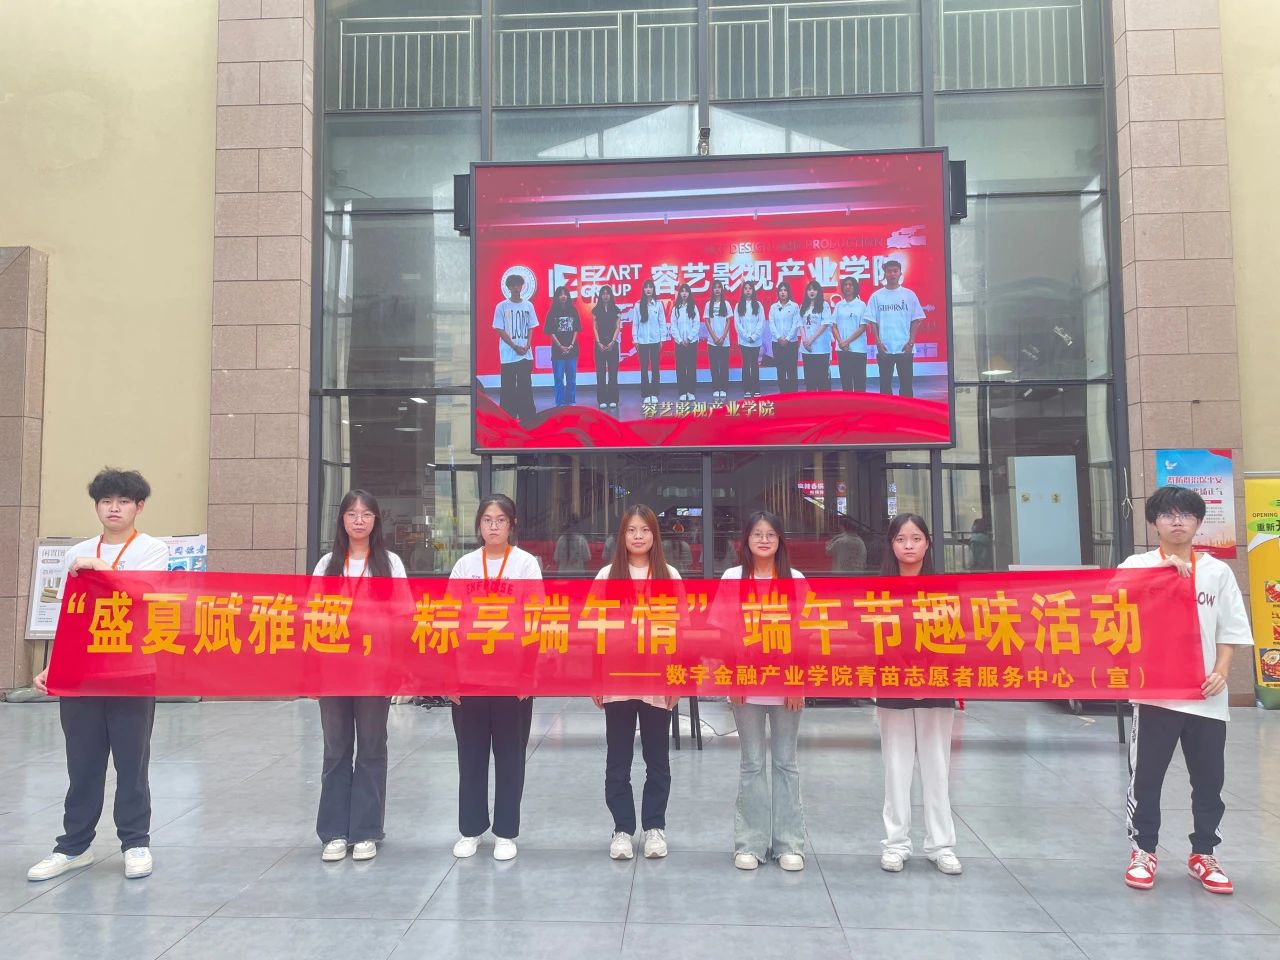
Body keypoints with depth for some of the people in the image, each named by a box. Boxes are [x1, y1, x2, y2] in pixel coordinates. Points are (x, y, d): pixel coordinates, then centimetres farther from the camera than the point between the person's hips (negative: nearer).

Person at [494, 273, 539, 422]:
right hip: (508, 355, -3)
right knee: (509, 387, 0)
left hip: (526, 354, 3)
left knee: (525, 386, 5)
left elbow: (530, 328, 10)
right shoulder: (502, 307, -3)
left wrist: (527, 345, -6)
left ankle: (526, 417, 10)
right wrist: (515, 347, -12)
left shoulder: (528, 305, 8)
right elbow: (500, 330, -5)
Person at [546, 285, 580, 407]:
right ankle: (560, 403, 5)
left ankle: (571, 401, 16)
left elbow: (576, 330, 5)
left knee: (571, 377, 7)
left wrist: (571, 345, -7)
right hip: (558, 350, -2)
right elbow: (551, 332, -3)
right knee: (558, 378, 0)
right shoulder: (552, 312, 0)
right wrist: (560, 346, -11)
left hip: (572, 349, 2)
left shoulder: (573, 311, 6)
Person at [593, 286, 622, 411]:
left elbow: (618, 327, 1)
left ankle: (613, 400, 3)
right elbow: (595, 328, 3)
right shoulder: (596, 310, 7)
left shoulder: (616, 310, 6)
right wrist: (599, 343, -8)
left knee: (613, 372, -1)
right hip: (600, 343, 0)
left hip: (612, 343, 0)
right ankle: (602, 400, 1)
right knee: (600, 372, -2)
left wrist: (612, 342, -10)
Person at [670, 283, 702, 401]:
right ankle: (682, 392, 5)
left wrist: (689, 339, -10)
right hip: (679, 342, 1)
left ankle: (691, 392, 5)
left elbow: (697, 325, -3)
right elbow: (673, 326, 1)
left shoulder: (693, 307, 1)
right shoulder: (675, 308, 3)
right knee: (680, 367, 1)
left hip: (692, 342, -1)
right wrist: (680, 340, -8)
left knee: (691, 367, 0)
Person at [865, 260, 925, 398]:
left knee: (906, 383, 4)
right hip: (884, 348, 0)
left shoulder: (909, 295, 3)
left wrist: (911, 342, -6)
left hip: (905, 348, 0)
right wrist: (878, 342, -7)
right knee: (885, 384, 5)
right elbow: (872, 321, 3)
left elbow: (916, 320, 4)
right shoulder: (876, 296, 3)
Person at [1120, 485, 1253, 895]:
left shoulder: (1218, 572, 6)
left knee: (1209, 779, 11)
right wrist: (1163, 566, -29)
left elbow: (1229, 630, 7)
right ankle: (1143, 851, 20)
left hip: (1206, 695, 3)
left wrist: (1221, 672, -7)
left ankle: (1203, 854, 26)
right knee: (1146, 776, 5)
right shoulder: (1138, 565, -1)